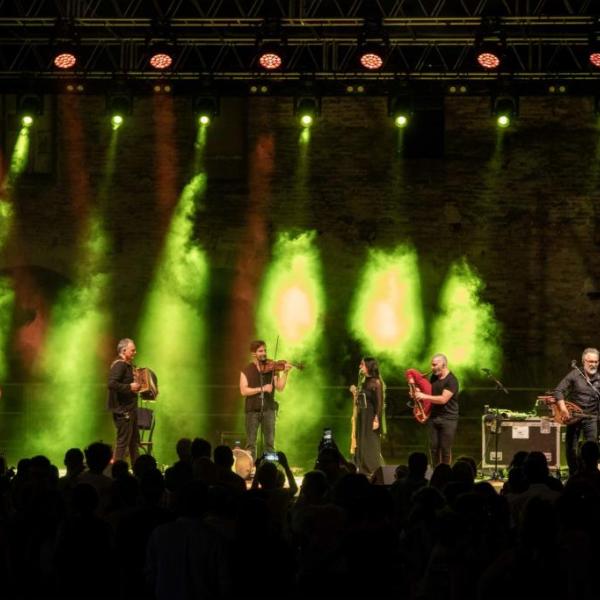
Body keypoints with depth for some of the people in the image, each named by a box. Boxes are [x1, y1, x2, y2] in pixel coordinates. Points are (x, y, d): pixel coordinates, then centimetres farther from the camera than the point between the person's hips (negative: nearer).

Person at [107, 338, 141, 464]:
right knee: (123, 440, -9)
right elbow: (112, 384, -28)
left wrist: (137, 385, 15)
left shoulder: (128, 365, 15)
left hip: (130, 409, 11)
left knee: (134, 440, 16)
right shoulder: (119, 365, -16)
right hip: (122, 410, -11)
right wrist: (129, 387, -27)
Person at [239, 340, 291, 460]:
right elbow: (244, 391, -9)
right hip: (252, 410, -1)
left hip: (268, 409, 1)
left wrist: (285, 373, -15)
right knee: (251, 443, 1)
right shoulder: (246, 370, 2)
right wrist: (262, 389, -17)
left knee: (270, 443, 0)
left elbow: (280, 388, -2)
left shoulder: (271, 368, 6)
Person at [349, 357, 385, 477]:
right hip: (361, 417, 8)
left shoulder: (376, 382, -11)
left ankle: (375, 473, 1)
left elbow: (379, 403, -15)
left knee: (371, 446, -5)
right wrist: (355, 393, 2)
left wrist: (376, 419, -19)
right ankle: (364, 472, 13)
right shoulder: (364, 381, 12)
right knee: (361, 445, 8)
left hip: (371, 418, -8)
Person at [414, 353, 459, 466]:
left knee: (445, 449, -4)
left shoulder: (451, 380, -14)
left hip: (448, 419, -6)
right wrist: (419, 392, 1)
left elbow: (443, 399, -23)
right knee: (434, 447, 6)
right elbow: (429, 392, 23)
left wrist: (424, 396, -23)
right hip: (433, 417, 6)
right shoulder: (433, 377, 9)